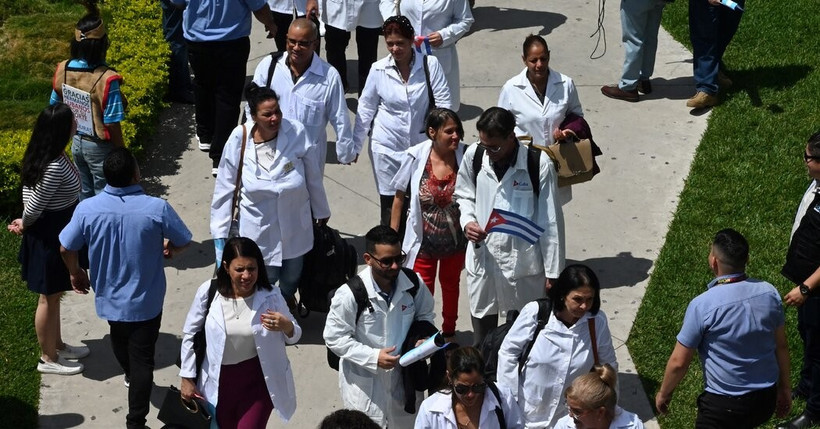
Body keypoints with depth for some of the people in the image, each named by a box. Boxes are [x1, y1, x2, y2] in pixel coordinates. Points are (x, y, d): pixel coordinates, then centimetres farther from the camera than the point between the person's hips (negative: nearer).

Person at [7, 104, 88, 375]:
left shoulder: (49, 154, -2)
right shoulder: (54, 168, -32)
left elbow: (31, 196, 7)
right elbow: (34, 207, -23)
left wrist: (25, 222, 3)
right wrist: (25, 224, -4)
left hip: (56, 231, 9)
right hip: (50, 236, -9)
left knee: (54, 294, 24)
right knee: (49, 297, 8)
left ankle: (57, 345, 41)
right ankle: (48, 358, 24)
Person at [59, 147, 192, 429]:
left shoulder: (87, 209, -20)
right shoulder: (156, 208, -25)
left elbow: (66, 248, -7)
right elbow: (183, 242, -9)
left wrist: (76, 273, 14)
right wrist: (169, 248, 15)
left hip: (109, 297, 4)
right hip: (146, 301, -4)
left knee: (120, 340, 32)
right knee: (142, 359, 7)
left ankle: (131, 377, 60)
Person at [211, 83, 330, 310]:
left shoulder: (296, 132, -19)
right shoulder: (240, 140, -18)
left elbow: (313, 177, -5)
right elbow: (225, 187, -8)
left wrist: (321, 212, 7)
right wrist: (220, 232, -5)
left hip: (295, 223, 2)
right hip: (259, 227, -1)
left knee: (292, 277, 21)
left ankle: (288, 299, 58)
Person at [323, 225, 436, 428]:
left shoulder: (413, 284, -13)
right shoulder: (349, 295, -25)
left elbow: (425, 316, 7)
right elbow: (334, 338, -16)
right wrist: (373, 357, -23)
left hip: (404, 377, 4)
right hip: (365, 384, -4)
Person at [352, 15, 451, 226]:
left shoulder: (430, 65, -9)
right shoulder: (378, 70, -5)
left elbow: (443, 104, -5)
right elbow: (365, 110, 4)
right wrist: (354, 146, 6)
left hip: (421, 144, 0)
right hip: (387, 147, 1)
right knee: (390, 202, 5)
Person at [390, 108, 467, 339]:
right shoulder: (416, 157, -18)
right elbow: (399, 197, -6)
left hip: (455, 240, 2)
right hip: (423, 240, -2)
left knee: (451, 285, 24)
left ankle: (448, 333, 46)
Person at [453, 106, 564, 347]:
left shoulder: (539, 164, -17)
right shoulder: (474, 156, -6)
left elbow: (550, 221, -10)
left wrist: (552, 273, -7)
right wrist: (467, 221, -9)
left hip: (523, 263, -3)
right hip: (482, 258, 3)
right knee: (482, 338, 17)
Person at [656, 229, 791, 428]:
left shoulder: (702, 305, -22)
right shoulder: (769, 292, -8)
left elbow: (679, 362, -13)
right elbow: (781, 346, 5)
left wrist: (664, 393, 4)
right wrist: (784, 387, 19)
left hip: (724, 405, -5)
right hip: (766, 398, 5)